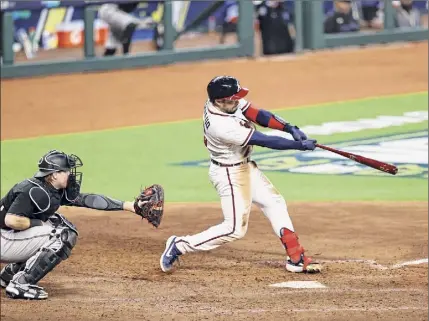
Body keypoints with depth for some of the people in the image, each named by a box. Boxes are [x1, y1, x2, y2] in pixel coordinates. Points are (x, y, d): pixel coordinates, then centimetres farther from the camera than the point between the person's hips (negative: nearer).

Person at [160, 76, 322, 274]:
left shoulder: (225, 100, -11)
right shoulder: (222, 126, -34)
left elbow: (257, 115, -9)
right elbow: (265, 141, -30)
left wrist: (290, 129, -21)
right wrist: (299, 145, -24)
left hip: (245, 166, 10)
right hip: (229, 174, -10)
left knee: (274, 203, 11)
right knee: (235, 228, -7)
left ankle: (296, 258, 13)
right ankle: (180, 246, 3)